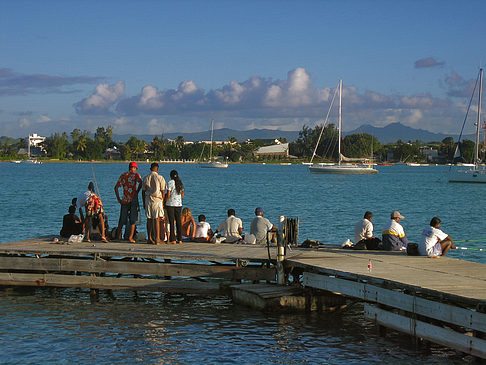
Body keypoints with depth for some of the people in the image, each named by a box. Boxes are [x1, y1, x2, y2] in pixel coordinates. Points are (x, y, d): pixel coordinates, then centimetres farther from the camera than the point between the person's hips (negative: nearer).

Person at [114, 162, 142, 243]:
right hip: (133, 200, -3)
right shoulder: (136, 174, -1)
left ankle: (118, 236, 18)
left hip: (124, 200, 3)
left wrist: (118, 199, 6)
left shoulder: (123, 175, 11)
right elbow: (141, 183, -21)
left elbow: (116, 187, 6)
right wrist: (137, 192, -10)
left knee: (122, 220, 14)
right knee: (133, 220, 3)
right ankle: (130, 237, -2)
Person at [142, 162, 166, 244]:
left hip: (148, 200, 3)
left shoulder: (145, 178, 6)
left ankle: (149, 238, 11)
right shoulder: (160, 178, -4)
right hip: (157, 199, -3)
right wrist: (162, 202, 4)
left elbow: (143, 192, 9)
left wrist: (144, 203, 16)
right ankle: (157, 238, -7)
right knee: (157, 219, -4)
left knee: (149, 219, 8)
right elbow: (163, 191, -4)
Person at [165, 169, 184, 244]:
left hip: (170, 204, -5)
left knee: (171, 222, -3)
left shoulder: (170, 183, -9)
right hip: (179, 204, 5)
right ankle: (180, 239, 7)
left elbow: (168, 195, -13)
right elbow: (182, 195, 13)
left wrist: (165, 201, -2)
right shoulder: (180, 183, 9)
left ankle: (172, 239, -5)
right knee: (178, 221, 8)